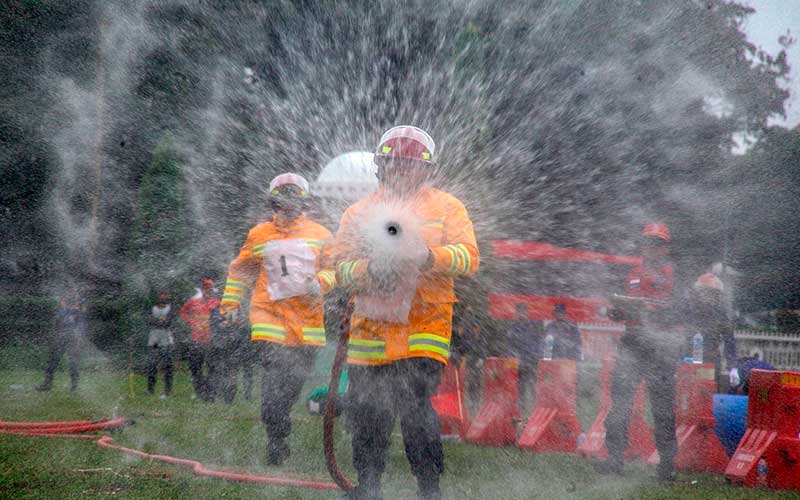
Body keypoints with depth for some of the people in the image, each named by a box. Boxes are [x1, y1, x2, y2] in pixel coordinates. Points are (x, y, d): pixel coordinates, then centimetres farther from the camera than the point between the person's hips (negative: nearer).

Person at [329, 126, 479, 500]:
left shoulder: (447, 207, 9)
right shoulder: (359, 213, 13)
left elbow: (469, 257, -5)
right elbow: (340, 268, 2)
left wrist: (430, 255, -25)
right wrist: (371, 268, -20)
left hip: (424, 326, -3)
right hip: (370, 326, 3)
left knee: (414, 407, -17)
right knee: (366, 416, 8)